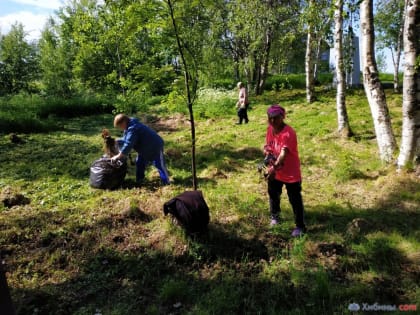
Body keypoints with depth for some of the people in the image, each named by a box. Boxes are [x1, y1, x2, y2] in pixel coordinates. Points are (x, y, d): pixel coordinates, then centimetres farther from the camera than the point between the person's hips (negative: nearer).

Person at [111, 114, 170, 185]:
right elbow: (124, 140, 10)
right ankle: (139, 182, 26)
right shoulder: (130, 127, 3)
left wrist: (118, 156, -26)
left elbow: (128, 144, -33)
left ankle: (166, 183, 5)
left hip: (155, 147, -11)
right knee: (139, 164, 15)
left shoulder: (132, 129, -30)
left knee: (160, 165, -4)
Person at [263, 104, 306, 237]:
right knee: (273, 194, 23)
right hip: (274, 170, 7)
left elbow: (283, 154, -38)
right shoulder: (270, 129, -4)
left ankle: (300, 226, 20)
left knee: (295, 200, 4)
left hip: (290, 172, -6)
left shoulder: (288, 133, -27)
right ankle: (274, 215, 47)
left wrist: (274, 168, -53)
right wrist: (267, 152, -15)